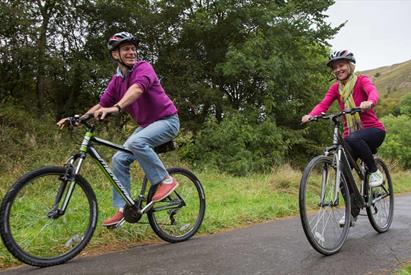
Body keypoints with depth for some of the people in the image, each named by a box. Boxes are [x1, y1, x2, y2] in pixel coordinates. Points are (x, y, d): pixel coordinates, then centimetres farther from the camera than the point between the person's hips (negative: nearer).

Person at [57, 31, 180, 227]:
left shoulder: (144, 68, -15)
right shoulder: (116, 80, 5)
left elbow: (137, 89, -35)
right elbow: (101, 105, 7)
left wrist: (116, 107, -51)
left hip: (167, 120, -7)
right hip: (146, 125, 7)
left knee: (135, 142, -33)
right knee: (119, 160, -4)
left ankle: (165, 180, -16)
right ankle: (122, 209, 4)